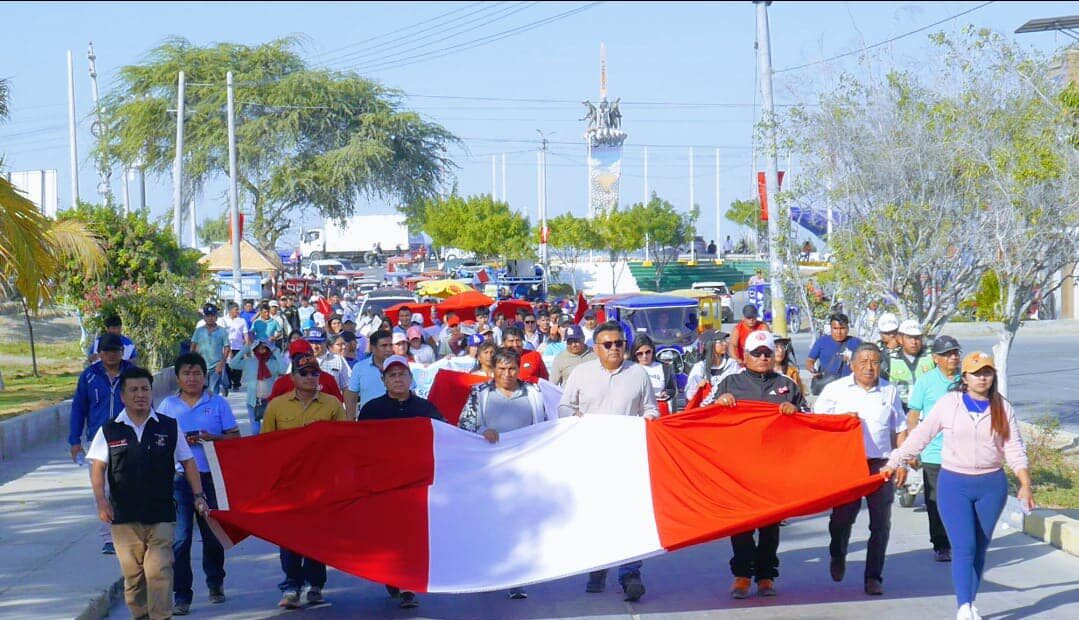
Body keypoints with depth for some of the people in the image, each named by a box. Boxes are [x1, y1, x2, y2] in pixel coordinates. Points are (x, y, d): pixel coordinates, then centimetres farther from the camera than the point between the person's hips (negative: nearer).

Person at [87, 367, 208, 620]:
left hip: (161, 515, -1)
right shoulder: (109, 431, 5)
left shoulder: (169, 427, 6)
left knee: (158, 571, -11)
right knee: (132, 573, 6)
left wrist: (198, 496, 5)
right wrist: (101, 499, -10)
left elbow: (188, 463, 12)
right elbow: (97, 467, 4)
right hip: (123, 516, 1)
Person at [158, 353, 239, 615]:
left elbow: (234, 437, 5)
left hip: (211, 477, 0)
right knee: (180, 538, -6)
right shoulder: (168, 405, 8)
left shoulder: (218, 403, 6)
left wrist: (213, 438, -14)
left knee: (213, 534, 12)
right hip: (178, 478, 0)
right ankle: (182, 596, -4)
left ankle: (215, 583, 33)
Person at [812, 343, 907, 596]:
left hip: (881, 464, 2)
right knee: (842, 517, -1)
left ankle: (873, 577, 6)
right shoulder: (835, 389, 3)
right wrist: (842, 418, -12)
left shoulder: (890, 392, 10)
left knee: (881, 523, -2)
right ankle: (838, 556, 31)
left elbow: (899, 430, 15)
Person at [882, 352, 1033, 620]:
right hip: (954, 484, -2)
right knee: (964, 547, -11)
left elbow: (1014, 449, 1)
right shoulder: (949, 403, -2)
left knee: (980, 548, 9)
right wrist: (894, 462, 1)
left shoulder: (1003, 408, 3)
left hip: (991, 485, 2)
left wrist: (1025, 484, -8)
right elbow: (920, 435, 2)